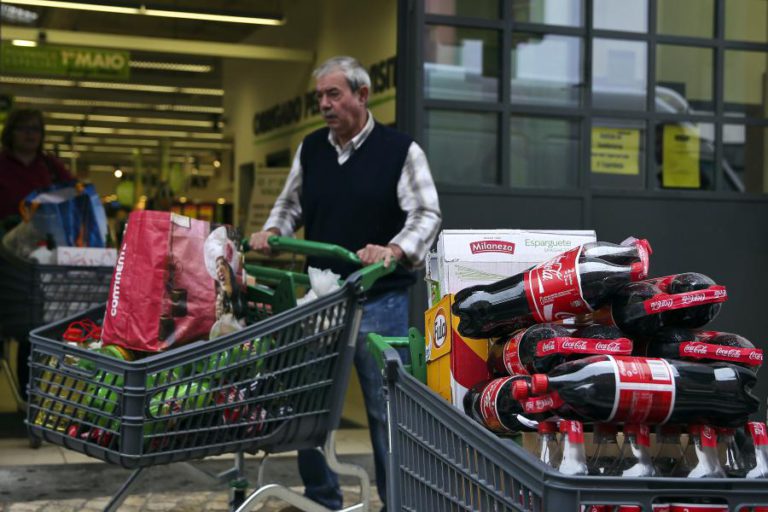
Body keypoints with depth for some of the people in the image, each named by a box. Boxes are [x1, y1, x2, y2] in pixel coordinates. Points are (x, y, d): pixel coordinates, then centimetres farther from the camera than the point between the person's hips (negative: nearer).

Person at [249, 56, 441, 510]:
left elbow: (427, 214, -9)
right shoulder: (310, 149, 10)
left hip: (379, 300, -5)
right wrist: (272, 232, 0)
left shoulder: (400, 150, -4)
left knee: (385, 407, 1)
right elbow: (291, 205, 20)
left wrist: (394, 250, -26)